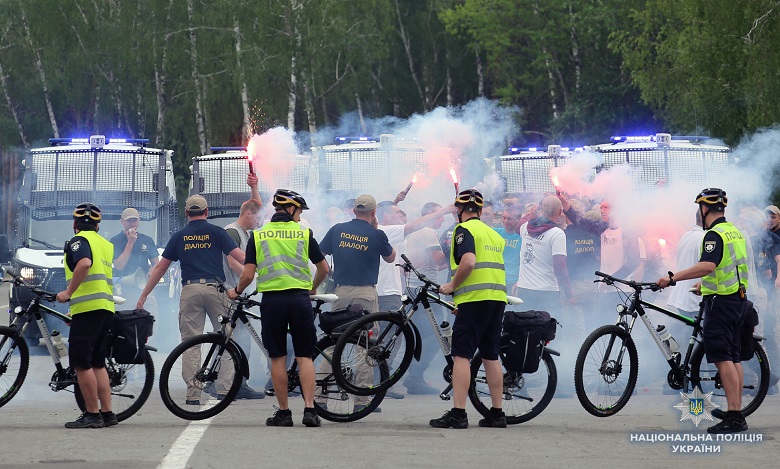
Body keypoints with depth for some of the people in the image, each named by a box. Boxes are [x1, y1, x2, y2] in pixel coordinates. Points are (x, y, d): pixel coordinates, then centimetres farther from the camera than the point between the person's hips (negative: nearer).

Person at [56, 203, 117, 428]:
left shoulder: (78, 241, -4)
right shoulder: (106, 244, 21)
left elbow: (84, 263, -25)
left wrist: (68, 292, -19)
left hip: (88, 308, -8)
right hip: (106, 308, 8)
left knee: (81, 363, -5)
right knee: (97, 363, 14)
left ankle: (92, 414, -7)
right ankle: (107, 413, 11)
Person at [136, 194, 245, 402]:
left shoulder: (179, 236, 12)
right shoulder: (216, 232, 6)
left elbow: (160, 268, 14)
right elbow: (240, 257, -1)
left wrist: (143, 296, 20)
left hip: (190, 290, 1)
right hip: (215, 288, -1)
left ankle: (193, 394, -3)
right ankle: (224, 389, -1)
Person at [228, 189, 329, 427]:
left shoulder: (258, 235, 3)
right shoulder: (304, 234, 4)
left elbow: (248, 274, -2)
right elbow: (324, 268, 11)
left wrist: (236, 292, 19)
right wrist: (312, 288, 31)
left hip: (271, 300, 0)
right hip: (299, 299, 0)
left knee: (278, 358, 6)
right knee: (304, 356, 4)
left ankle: (284, 412, 7)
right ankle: (309, 409, -5)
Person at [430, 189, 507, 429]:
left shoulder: (464, 230, -5)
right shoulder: (494, 234, 20)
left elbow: (468, 262, -21)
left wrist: (452, 286, -8)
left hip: (474, 299, -8)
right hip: (498, 298, 8)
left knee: (461, 355, -8)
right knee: (491, 356, 12)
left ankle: (458, 414, -14)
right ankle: (497, 413, 13)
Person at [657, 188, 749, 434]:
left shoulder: (714, 234, -15)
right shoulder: (734, 231, 15)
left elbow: (708, 266, -31)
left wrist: (672, 278, -33)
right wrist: (707, 284, 38)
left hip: (720, 301, -10)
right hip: (738, 299, 10)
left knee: (723, 358, -11)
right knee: (733, 358, 11)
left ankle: (733, 417, -17)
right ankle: (737, 415, 12)